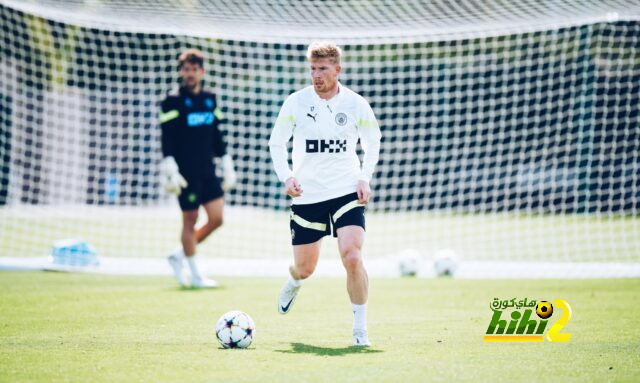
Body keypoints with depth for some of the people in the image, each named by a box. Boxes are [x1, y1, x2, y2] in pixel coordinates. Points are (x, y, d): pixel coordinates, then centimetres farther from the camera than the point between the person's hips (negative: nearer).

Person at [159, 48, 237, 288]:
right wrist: (170, 171, -16)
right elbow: (167, 140, -8)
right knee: (190, 220, 0)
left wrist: (227, 167, 17)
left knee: (216, 218, 1)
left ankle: (180, 255, 19)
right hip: (186, 173, -6)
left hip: (208, 171, 6)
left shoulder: (210, 100, 12)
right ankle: (195, 275, 9)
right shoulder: (173, 102, -5)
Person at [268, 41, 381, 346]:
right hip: (307, 195, 1)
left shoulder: (356, 104, -2)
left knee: (352, 258, -19)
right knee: (305, 268, 10)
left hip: (346, 193, -1)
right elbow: (276, 142, 4)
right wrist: (286, 177, -11)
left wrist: (365, 178, -3)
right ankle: (293, 283, 50)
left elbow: (372, 144, 12)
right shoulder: (296, 102, -3)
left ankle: (360, 328, -7)